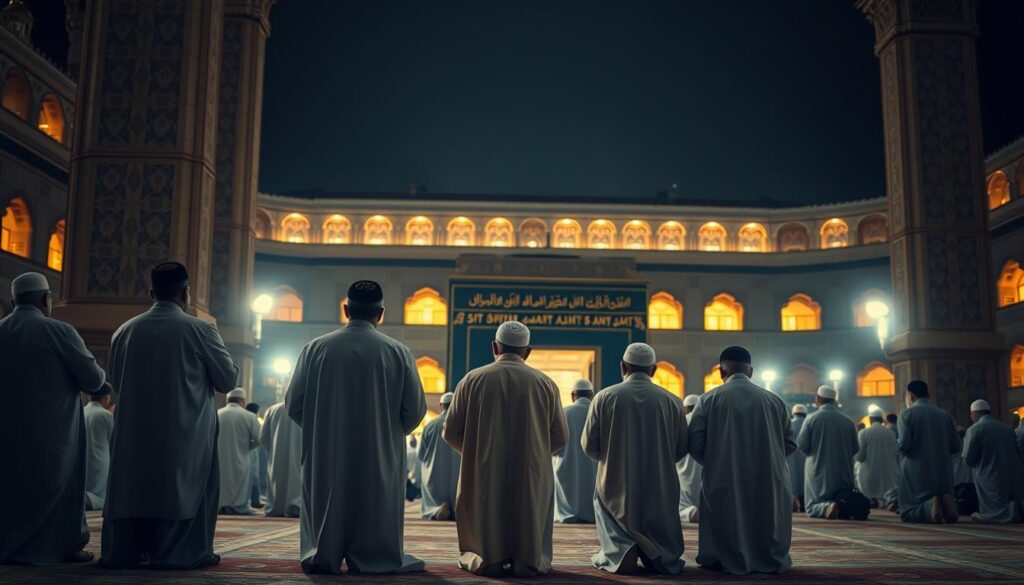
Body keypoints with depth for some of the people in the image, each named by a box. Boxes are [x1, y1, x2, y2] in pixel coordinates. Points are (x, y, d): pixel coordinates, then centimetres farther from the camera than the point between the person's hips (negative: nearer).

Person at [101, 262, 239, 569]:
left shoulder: (125, 331, 1)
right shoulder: (200, 330, -11)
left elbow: (115, 381, 13)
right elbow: (228, 379, -3)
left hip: (134, 432, 4)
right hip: (185, 434, -4)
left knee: (133, 485, 13)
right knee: (182, 488, 7)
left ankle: (125, 551, 17)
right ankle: (177, 551, 7)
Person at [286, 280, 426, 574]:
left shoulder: (315, 348, -5)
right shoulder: (398, 352, -7)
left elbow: (294, 404, 0)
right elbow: (415, 410, -5)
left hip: (325, 456, 1)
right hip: (379, 459, -1)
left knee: (328, 508, 15)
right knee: (375, 508, 12)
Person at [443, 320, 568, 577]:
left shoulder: (473, 379, -2)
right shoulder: (545, 383, -1)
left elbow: (450, 432, 0)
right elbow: (559, 438, 4)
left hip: (483, 478, 0)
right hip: (531, 479, 0)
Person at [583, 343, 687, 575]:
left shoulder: (605, 397, -6)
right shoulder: (672, 401, -3)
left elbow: (589, 445, -2)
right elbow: (681, 449, 4)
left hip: (617, 487, -2)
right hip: (660, 491, 2)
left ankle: (619, 551, -10)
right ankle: (662, 558, -9)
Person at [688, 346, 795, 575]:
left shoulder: (709, 399, -6)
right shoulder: (774, 400, 1)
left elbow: (695, 444, -8)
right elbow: (790, 443, 4)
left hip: (724, 482, -2)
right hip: (768, 485, 2)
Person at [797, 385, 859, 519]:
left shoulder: (812, 419, -9)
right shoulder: (848, 421, -1)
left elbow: (801, 445, -8)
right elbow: (855, 449, 6)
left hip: (819, 474, -3)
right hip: (844, 476, 3)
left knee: (813, 508, 6)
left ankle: (828, 507, -27)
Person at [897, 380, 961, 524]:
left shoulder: (906, 414, -6)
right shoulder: (945, 415, 7)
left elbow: (903, 446, -14)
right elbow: (956, 446, 7)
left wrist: (898, 443, 9)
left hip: (917, 473, -4)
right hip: (943, 473, 4)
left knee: (907, 513, 6)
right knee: (950, 516, 19)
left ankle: (930, 506, -24)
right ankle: (946, 502, -15)